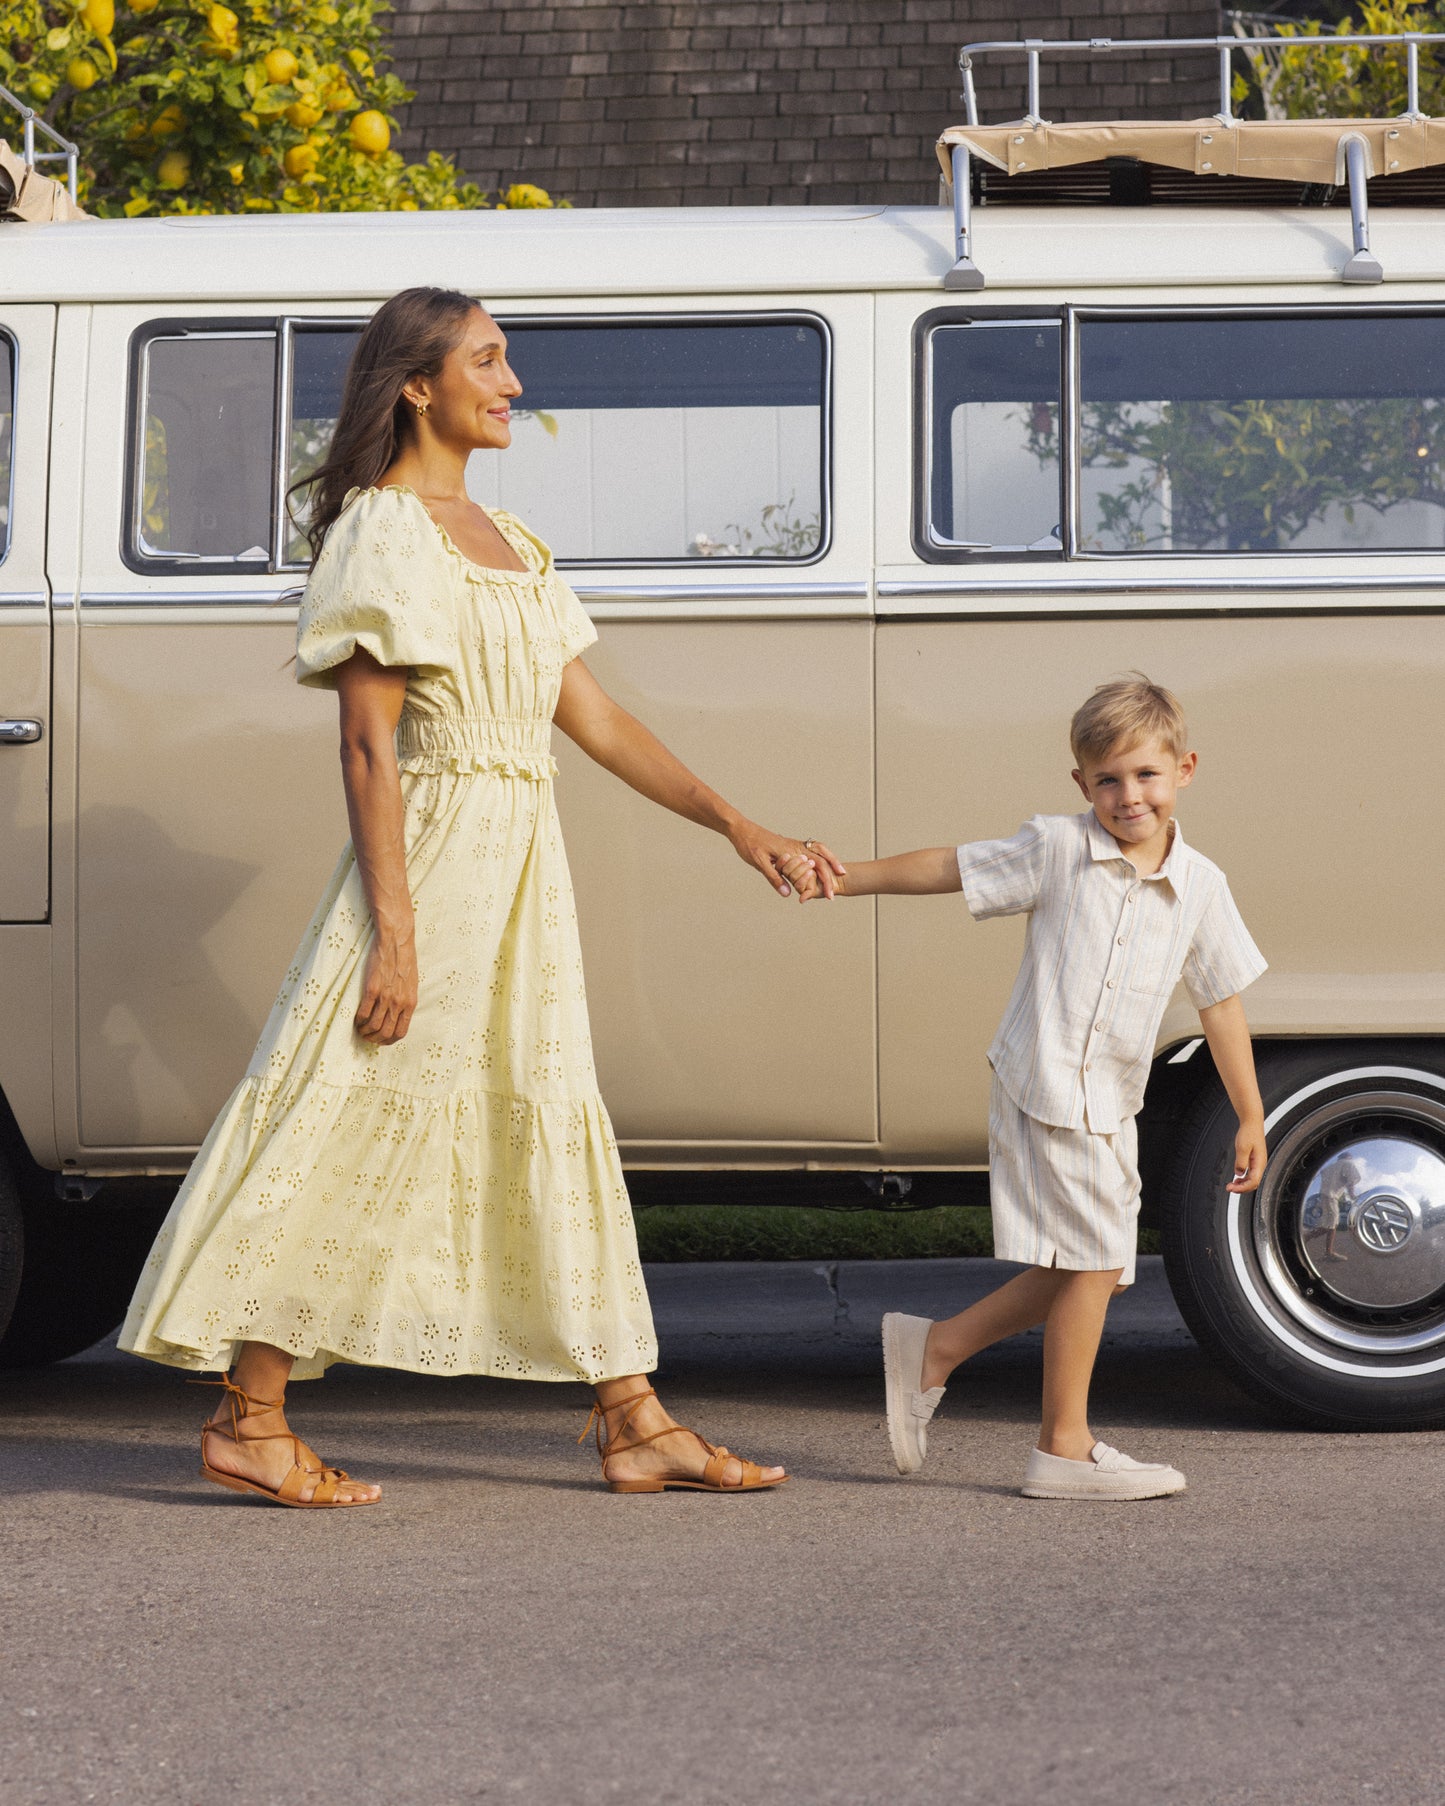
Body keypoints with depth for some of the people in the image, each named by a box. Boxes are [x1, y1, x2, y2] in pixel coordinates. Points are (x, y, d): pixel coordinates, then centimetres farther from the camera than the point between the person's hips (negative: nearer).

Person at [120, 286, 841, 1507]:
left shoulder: (503, 539, 17)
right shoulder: (384, 530, -8)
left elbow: (596, 720, 16)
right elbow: (366, 747, -14)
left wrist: (736, 826, 11)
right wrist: (393, 932, -20)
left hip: (523, 871, 9)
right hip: (435, 851, -9)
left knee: (555, 1133, 9)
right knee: (353, 1126, -4)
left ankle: (634, 1427, 15)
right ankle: (250, 1420, 6)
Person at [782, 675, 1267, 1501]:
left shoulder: (1200, 885, 6)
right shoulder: (1057, 849, -5)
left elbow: (1221, 1001, 12)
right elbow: (950, 867, 0)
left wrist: (1251, 1116, 13)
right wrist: (846, 876, -9)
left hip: (1112, 1105, 6)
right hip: (1045, 1086, -6)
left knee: (1083, 1272, 10)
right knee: (1095, 1261, -5)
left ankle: (933, 1348, 24)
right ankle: (1065, 1446, 7)